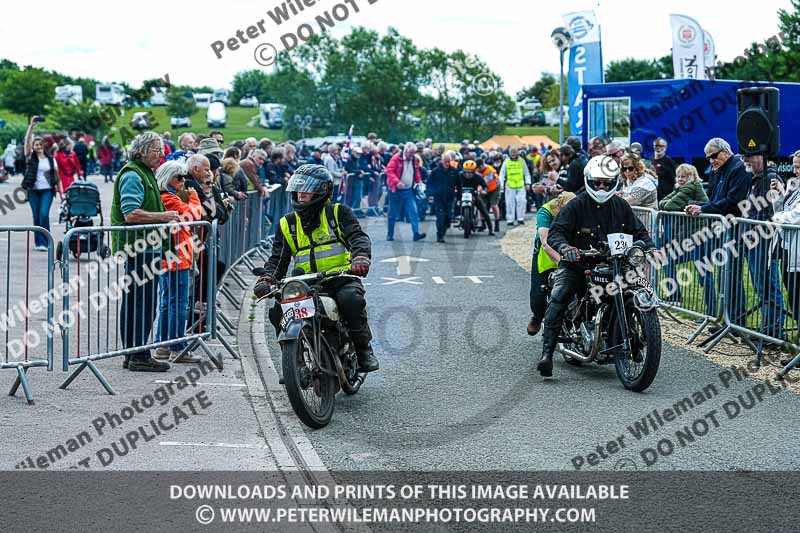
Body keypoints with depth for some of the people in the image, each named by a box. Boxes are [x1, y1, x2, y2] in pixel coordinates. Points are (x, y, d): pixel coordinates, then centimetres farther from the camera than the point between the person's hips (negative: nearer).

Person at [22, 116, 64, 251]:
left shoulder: (50, 159, 6)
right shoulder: (30, 157, 5)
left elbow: (57, 177, 8)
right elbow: (27, 141, -9)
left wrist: (61, 193, 2)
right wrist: (31, 126, -21)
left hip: (47, 190, -1)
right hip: (33, 190, 1)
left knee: (44, 215, -13)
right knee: (36, 217, 4)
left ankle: (44, 242, -7)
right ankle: (38, 242, 12)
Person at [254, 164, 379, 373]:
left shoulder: (338, 212, 6)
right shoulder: (288, 223, 16)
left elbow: (358, 237, -9)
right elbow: (278, 258, 12)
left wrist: (361, 257, -33)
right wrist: (266, 279, -10)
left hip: (340, 279, -3)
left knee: (351, 299, -36)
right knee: (277, 312, -19)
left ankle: (364, 349, -15)